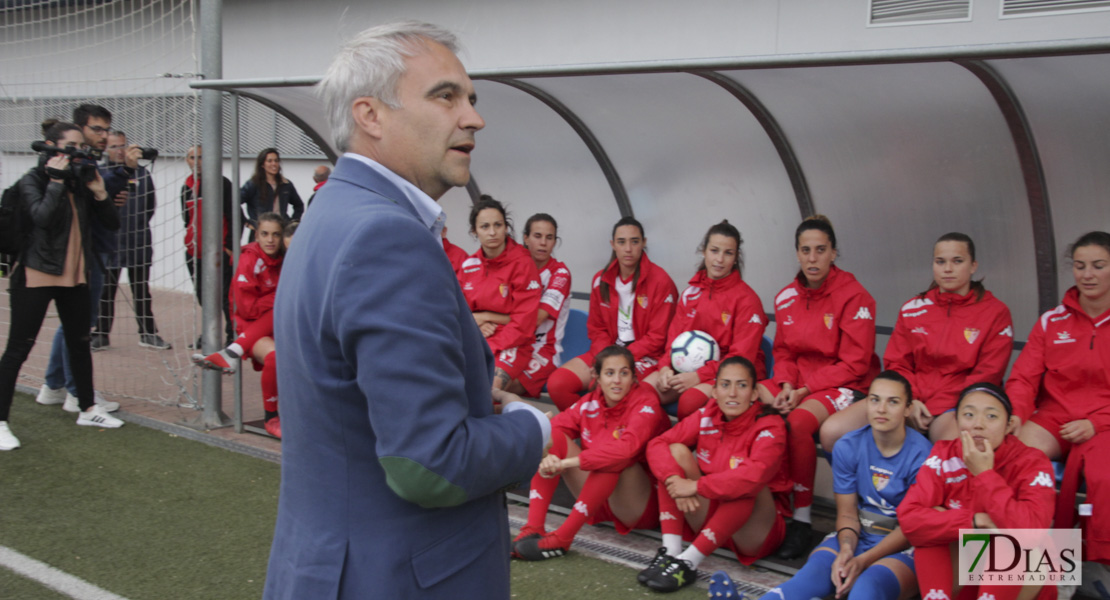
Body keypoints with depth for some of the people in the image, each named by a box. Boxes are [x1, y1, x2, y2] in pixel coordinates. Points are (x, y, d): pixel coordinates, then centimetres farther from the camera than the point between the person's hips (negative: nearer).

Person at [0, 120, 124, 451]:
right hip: (36, 275, -6)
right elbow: (42, 217, -27)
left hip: (74, 275, 6)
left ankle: (87, 409, 30)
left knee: (80, 343, 16)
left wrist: (99, 192, -7)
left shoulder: (79, 181, 7)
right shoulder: (32, 181, -8)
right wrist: (56, 181, -21)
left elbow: (112, 223, 6)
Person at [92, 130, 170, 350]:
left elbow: (151, 203, 16)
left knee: (142, 290, 8)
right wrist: (126, 168, -43)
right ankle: (101, 334, 15)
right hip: (110, 241, -3)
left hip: (138, 241, 3)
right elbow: (105, 181, -28)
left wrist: (140, 223, 8)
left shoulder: (141, 172, 8)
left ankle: (148, 333, 15)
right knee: (106, 290, 4)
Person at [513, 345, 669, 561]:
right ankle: (533, 528, -24)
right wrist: (549, 456, -35)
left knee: (614, 457, -34)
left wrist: (568, 462, -39)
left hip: (641, 506, -5)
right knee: (552, 435, -12)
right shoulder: (591, 402, 1)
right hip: (598, 504, 5)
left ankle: (562, 537, -33)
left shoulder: (645, 403, -15)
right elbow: (555, 426, -12)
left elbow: (627, 447, -34)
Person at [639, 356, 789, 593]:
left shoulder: (769, 426, -18)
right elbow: (657, 444, -10)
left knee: (748, 483, -34)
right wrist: (675, 480, -29)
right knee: (676, 451, -11)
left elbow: (756, 474, -36)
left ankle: (689, 562, -33)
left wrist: (696, 486, -33)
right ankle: (671, 551, -20)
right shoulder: (706, 417, -3)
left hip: (753, 533, -5)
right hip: (709, 518, 5)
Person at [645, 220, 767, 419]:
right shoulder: (691, 292, 10)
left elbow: (742, 356, -10)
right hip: (691, 366, 5)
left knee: (691, 400, -33)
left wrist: (699, 376, -19)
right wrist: (666, 367, -8)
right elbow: (675, 337, 13)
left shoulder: (746, 298, -6)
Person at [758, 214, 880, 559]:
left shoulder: (854, 297, -10)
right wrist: (786, 384, -9)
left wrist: (805, 389, -18)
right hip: (798, 384, 6)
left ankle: (802, 518, -22)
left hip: (847, 385, -6)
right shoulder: (786, 297, 8)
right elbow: (784, 352, 13)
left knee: (798, 422, -34)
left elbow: (855, 364, -13)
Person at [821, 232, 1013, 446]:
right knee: (831, 432, -17)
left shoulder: (995, 312, 6)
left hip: (957, 404, -4)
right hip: (909, 398, 4)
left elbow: (987, 374, -1)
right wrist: (909, 400, -5)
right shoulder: (913, 309, 16)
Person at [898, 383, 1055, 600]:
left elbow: (1030, 533, -34)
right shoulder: (944, 456, -8)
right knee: (929, 527, -22)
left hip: (1020, 579, -2)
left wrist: (985, 474, -29)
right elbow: (908, 518, -21)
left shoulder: (1032, 463, -16)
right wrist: (973, 521, -29)